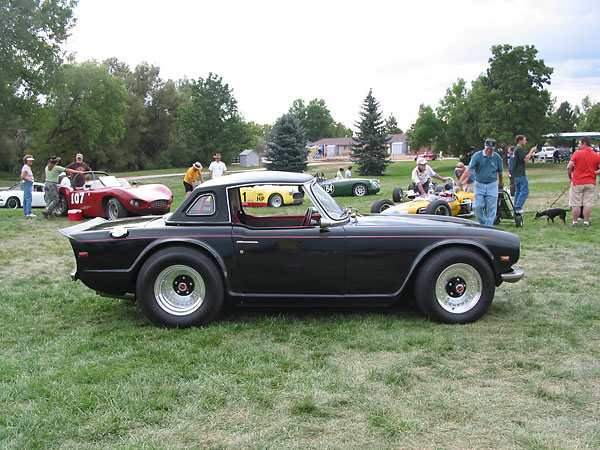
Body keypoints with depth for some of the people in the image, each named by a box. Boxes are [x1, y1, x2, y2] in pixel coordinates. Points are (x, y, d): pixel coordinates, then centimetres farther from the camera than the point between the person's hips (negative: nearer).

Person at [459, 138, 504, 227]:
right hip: (479, 184, -1)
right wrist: (460, 181, -25)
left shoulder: (497, 157, -1)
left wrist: (500, 183, 26)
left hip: (492, 185, 1)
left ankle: (489, 227, 7)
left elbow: (500, 172, 13)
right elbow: (469, 169, -15)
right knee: (478, 207, -2)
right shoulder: (477, 156, -8)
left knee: (491, 208, -1)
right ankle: (483, 224, 19)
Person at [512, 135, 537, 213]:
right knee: (524, 191, -8)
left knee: (518, 191, 15)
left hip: (516, 174, 11)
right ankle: (518, 208, -12)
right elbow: (525, 159, -20)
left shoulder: (516, 149, 19)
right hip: (520, 174, -11)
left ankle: (516, 208, 15)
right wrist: (531, 151, -13)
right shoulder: (520, 149, -13)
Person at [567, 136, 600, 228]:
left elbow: (569, 167, -12)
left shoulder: (577, 153, -8)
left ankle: (575, 222, 10)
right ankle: (586, 222, 6)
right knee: (588, 204, 5)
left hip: (577, 182, -2)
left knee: (576, 204, 4)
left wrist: (570, 177, 3)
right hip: (590, 183, 3)